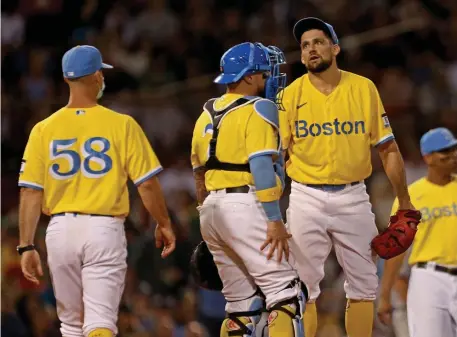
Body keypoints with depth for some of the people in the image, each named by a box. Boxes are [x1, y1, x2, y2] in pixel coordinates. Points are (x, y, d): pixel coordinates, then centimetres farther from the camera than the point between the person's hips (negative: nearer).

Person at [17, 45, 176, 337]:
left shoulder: (44, 130, 2)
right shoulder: (122, 125, -4)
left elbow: (30, 193, -1)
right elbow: (147, 183, -3)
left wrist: (27, 246, 3)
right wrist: (164, 224, 12)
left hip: (60, 230, 3)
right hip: (104, 229, -3)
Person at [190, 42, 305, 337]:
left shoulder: (207, 115, 18)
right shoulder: (258, 110, -5)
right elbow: (261, 166, -16)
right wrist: (274, 221, -18)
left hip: (211, 211, 8)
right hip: (244, 205, -8)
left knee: (243, 301, 13)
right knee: (285, 294, -8)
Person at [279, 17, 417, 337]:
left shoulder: (364, 88, 1)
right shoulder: (291, 95, -1)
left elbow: (388, 149, 4)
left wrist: (405, 203, 2)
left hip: (353, 198, 1)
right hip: (306, 199, -1)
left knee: (363, 286, 3)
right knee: (304, 287, 0)